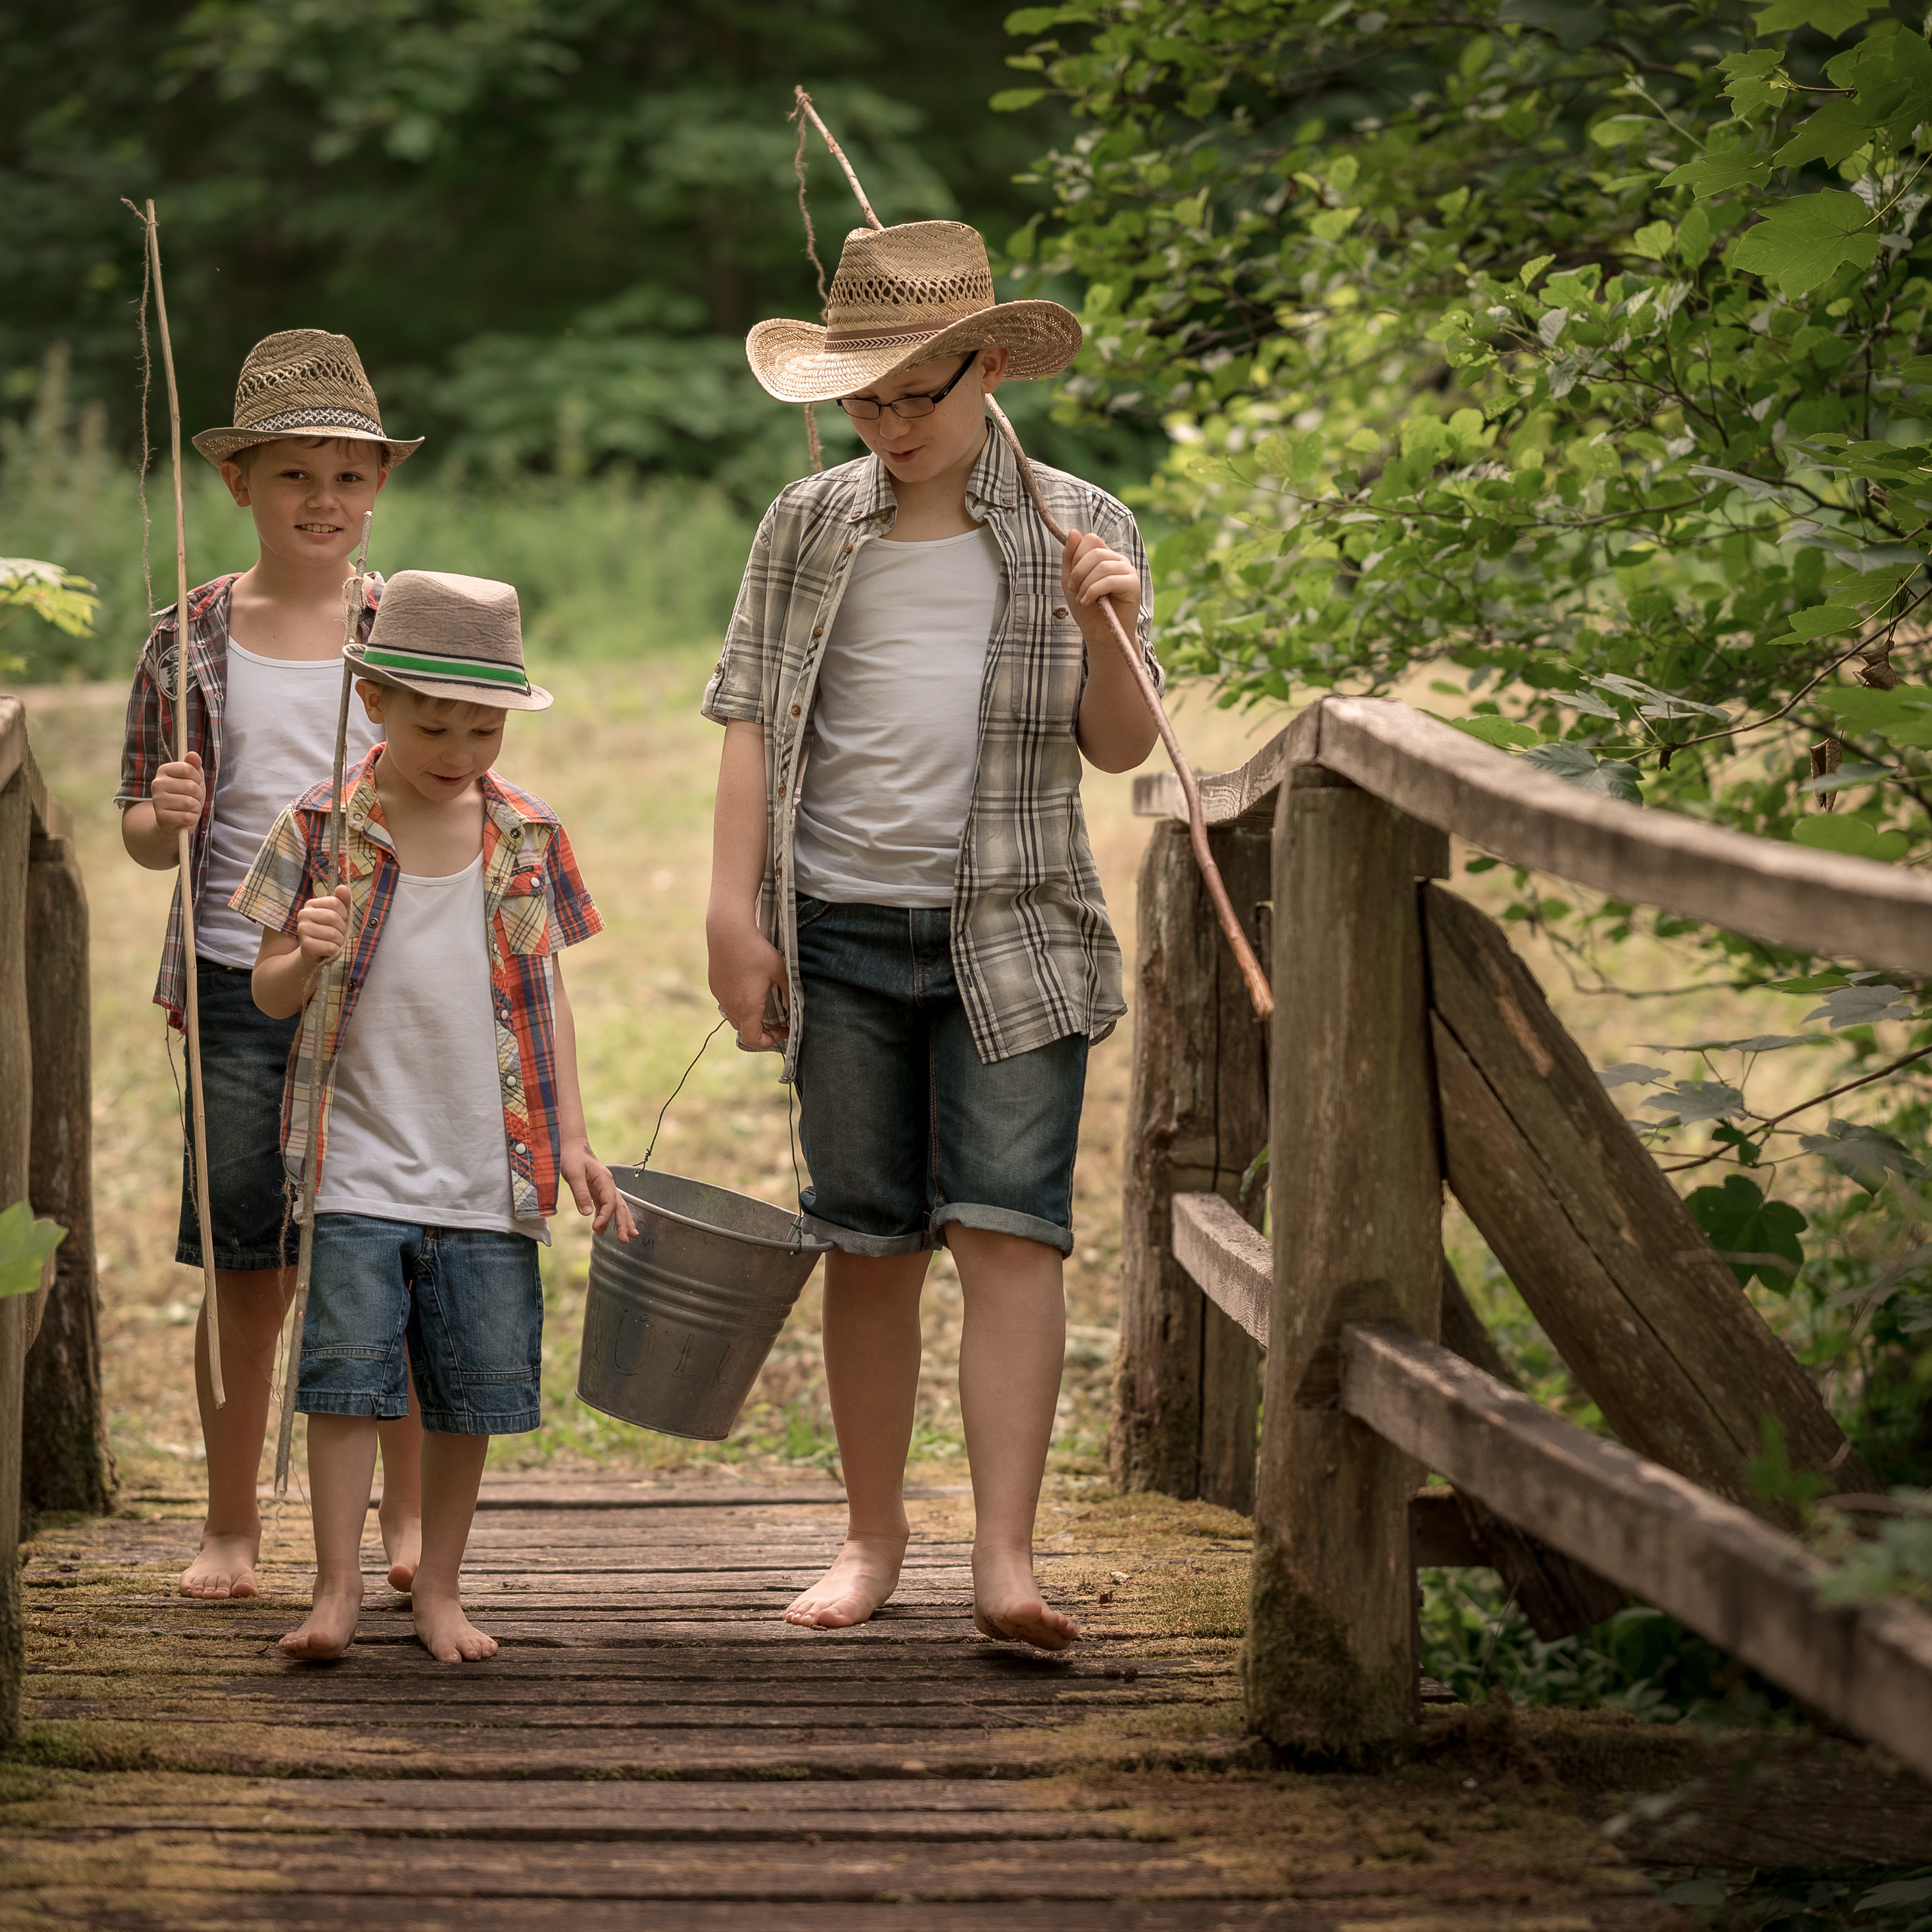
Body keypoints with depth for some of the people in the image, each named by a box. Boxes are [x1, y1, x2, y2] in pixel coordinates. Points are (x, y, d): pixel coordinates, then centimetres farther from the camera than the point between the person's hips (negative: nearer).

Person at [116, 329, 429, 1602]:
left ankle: (411, 1517, 17)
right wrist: (167, 817, -15)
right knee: (250, 1272, 2)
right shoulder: (194, 639, 3)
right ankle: (232, 1529, 15)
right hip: (243, 985, 0)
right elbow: (144, 837, 6)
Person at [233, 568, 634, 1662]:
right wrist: (306, 958, -23)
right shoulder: (322, 832, -2)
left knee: (476, 1390, 6)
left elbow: (548, 995, 11)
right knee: (348, 1372, -6)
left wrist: (572, 1139, 6)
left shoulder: (528, 837, 5)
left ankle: (440, 1592, 18)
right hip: (361, 1167, -2)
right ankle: (338, 1588, 3)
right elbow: (271, 997, 0)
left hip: (489, 1173, 2)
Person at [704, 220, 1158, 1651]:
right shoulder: (809, 526, 7)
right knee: (868, 1241, 7)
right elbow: (754, 723, 8)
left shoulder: (1078, 528, 3)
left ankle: (1007, 1560, -14)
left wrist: (1113, 632, -18)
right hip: (842, 932, 2)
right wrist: (733, 913, 0)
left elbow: (1119, 750, 1)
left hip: (1010, 939, -2)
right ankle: (873, 1539, 19)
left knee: (1008, 1228, -11)